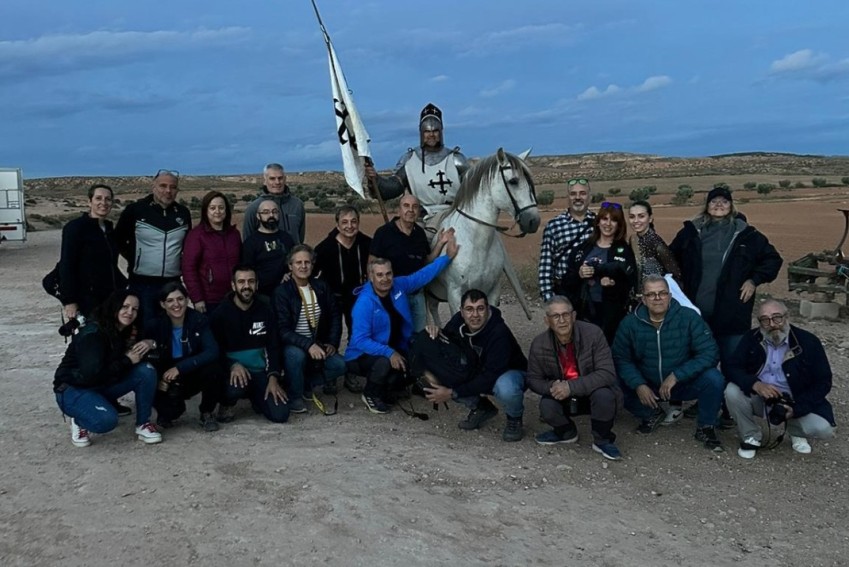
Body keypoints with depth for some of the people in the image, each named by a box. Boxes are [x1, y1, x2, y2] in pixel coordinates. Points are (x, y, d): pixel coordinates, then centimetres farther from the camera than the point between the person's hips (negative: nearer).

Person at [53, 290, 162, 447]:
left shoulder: (127, 331, -1)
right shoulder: (92, 334, -25)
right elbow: (91, 374, -33)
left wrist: (146, 345, -21)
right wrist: (127, 360, -24)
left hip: (103, 386, 7)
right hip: (73, 390, -7)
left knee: (146, 371, -17)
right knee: (106, 419, -36)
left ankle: (143, 424, -4)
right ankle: (79, 422, 0)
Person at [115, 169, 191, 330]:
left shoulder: (183, 213, 5)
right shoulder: (135, 210, -5)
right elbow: (119, 240, 6)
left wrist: (182, 261, 10)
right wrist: (133, 258, 2)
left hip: (173, 283, 3)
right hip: (142, 283, -3)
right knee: (145, 329, 1)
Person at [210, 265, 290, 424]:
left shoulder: (265, 309, 3)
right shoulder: (221, 313, -6)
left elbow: (274, 346, 3)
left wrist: (273, 377, -10)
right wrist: (233, 365, -26)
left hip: (260, 371, 2)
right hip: (233, 371, -2)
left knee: (280, 415, -15)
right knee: (236, 387, -37)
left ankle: (256, 397, 19)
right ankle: (227, 404, 1)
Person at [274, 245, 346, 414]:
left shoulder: (322, 287, 4)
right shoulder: (282, 291, -12)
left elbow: (335, 317, 8)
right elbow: (283, 330, -18)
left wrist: (333, 343, -7)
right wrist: (308, 345, -30)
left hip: (318, 344, 4)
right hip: (293, 345, -4)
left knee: (339, 365, -20)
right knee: (296, 355, -37)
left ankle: (308, 382, 9)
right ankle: (295, 397, -10)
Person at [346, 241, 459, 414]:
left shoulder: (398, 285, -7)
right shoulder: (364, 303, -26)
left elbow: (424, 274, 6)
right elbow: (360, 340, -29)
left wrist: (448, 256, 2)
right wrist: (389, 353, -37)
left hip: (396, 351, 7)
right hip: (364, 356, -7)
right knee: (384, 362, -36)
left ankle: (383, 387, 19)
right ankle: (370, 395, -5)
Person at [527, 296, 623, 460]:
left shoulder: (593, 333, -22)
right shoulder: (539, 344, -13)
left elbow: (607, 373, -25)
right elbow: (533, 379, -2)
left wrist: (571, 387, -34)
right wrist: (551, 387, -26)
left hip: (592, 391, -2)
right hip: (562, 397, 2)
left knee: (604, 395, -34)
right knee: (546, 407, -28)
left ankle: (602, 441, -5)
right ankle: (566, 433, 9)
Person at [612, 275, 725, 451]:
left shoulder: (689, 317, -16)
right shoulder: (629, 323, -10)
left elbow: (709, 353, -19)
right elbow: (621, 359, -8)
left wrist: (676, 376, -27)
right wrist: (638, 385, -24)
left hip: (685, 384, -2)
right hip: (647, 387, 2)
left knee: (713, 379, -30)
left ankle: (705, 427, -1)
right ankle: (652, 415, 10)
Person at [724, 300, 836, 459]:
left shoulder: (808, 342, -12)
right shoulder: (751, 338, -7)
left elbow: (823, 382, -10)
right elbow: (732, 368, -12)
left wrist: (796, 408, -22)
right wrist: (755, 384, -32)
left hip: (795, 402, -1)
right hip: (759, 397, 1)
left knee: (823, 429, -25)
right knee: (733, 391, -28)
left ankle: (796, 430, 13)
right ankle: (751, 437, -2)